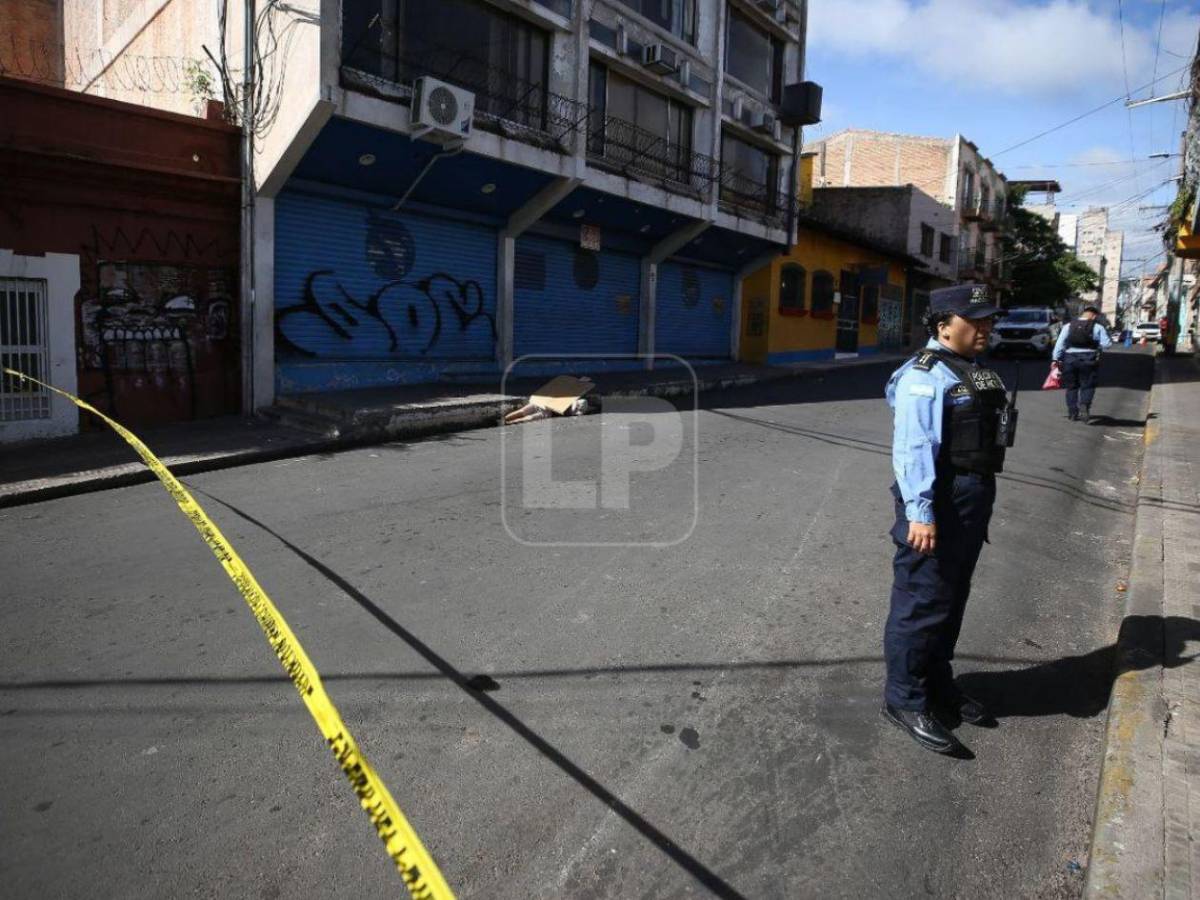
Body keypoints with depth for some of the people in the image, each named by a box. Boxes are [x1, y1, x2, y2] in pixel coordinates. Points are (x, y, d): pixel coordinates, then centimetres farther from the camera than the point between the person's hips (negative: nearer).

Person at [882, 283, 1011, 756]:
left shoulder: (975, 372, 15)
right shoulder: (924, 376, -15)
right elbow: (913, 448, -23)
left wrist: (980, 500, 22)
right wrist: (919, 511, -30)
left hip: (974, 499, 10)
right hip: (938, 502, -10)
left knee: (953, 600, 18)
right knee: (922, 602, -3)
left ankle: (938, 683, 33)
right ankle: (905, 698, 8)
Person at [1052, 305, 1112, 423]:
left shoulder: (1068, 326, 3)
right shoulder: (1098, 327, -2)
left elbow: (1060, 343, -1)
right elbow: (1107, 344, -4)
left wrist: (1056, 359, 1)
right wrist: (1095, 344, 15)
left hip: (1070, 359, 2)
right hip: (1088, 359, -2)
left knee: (1071, 386, 11)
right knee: (1087, 386, 5)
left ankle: (1072, 413, 13)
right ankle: (1084, 405, -18)